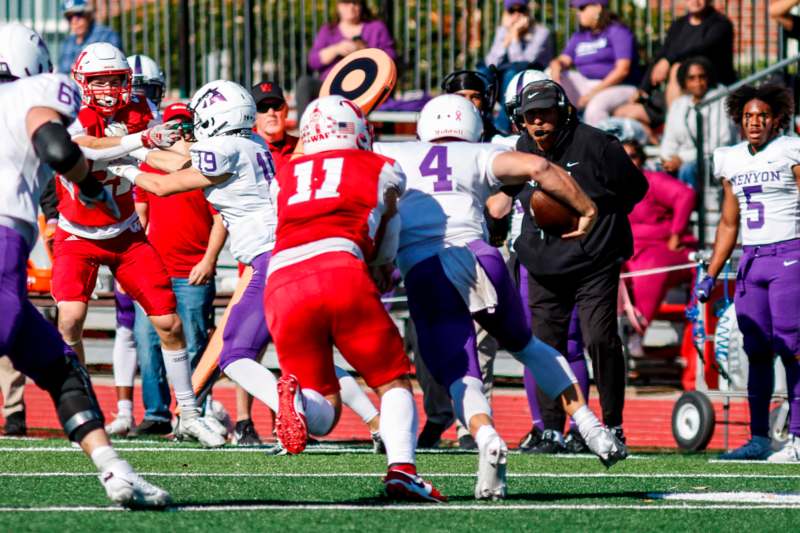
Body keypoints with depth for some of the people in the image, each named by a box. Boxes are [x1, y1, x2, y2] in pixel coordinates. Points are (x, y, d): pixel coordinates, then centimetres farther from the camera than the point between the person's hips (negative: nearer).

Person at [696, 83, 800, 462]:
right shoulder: (732, 161, 15)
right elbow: (729, 224, 21)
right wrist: (710, 276, 18)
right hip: (751, 260, 6)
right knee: (757, 351, 5)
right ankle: (759, 438, 9)